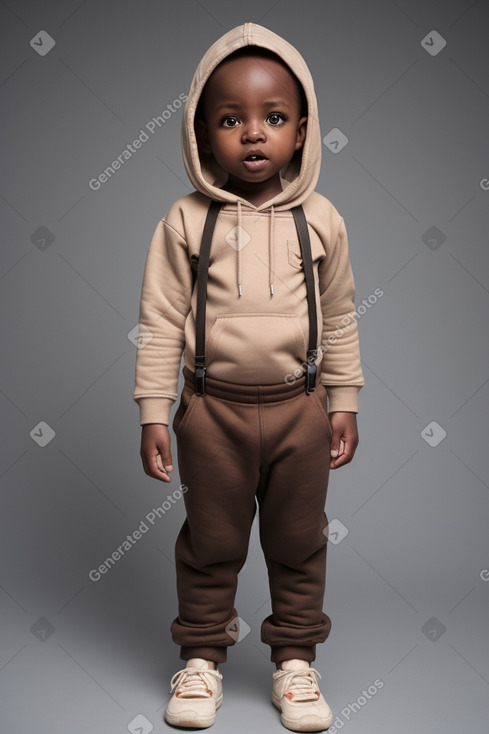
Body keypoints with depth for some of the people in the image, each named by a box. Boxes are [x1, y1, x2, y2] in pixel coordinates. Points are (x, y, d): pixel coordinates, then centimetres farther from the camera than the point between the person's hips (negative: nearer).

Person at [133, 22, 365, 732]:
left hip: (300, 407, 2)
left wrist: (344, 404, 7)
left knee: (299, 542, 13)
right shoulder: (185, 222, -6)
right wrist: (153, 414, -5)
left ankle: (295, 657, 32)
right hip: (213, 409, -1)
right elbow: (160, 323, -4)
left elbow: (339, 319, 6)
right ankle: (202, 654, 32)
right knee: (211, 541, 13)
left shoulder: (320, 220, -2)